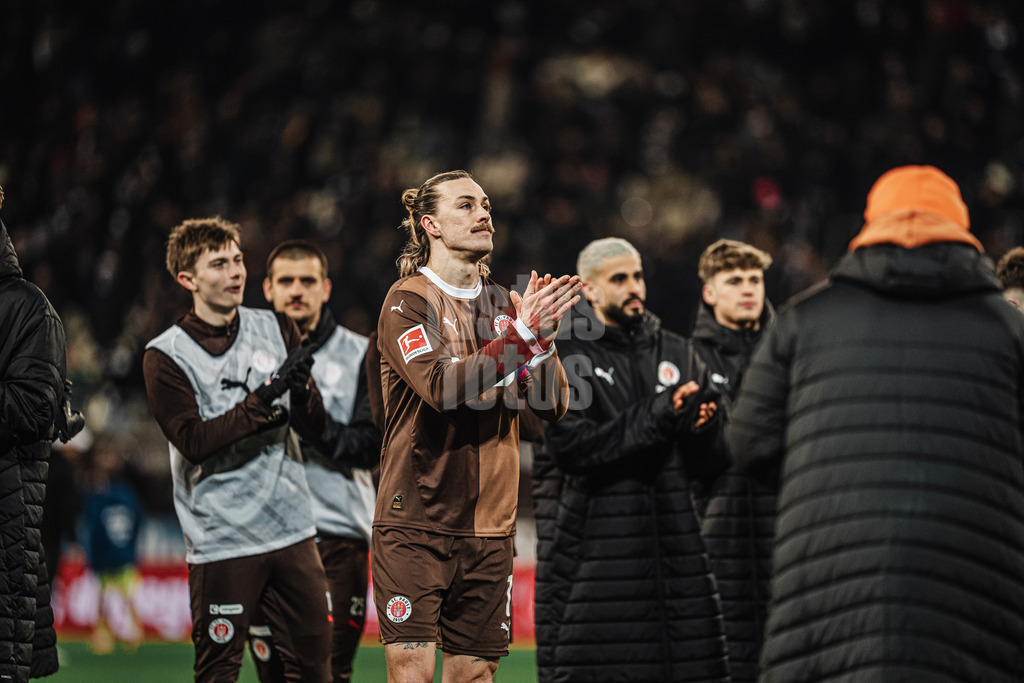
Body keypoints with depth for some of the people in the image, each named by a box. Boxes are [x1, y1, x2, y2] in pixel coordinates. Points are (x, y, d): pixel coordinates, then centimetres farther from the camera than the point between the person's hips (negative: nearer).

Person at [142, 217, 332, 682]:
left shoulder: (276, 330, 8)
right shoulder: (165, 356, -4)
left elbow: (314, 429, 6)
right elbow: (195, 442, -15)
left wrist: (300, 392, -16)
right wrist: (265, 397, -21)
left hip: (291, 529, 4)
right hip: (221, 539, -4)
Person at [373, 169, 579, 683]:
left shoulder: (507, 304, 12)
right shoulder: (406, 301, -4)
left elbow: (551, 406, 6)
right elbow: (439, 386, -20)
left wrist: (544, 339, -12)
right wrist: (522, 334, -23)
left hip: (488, 527, 5)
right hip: (413, 523, -5)